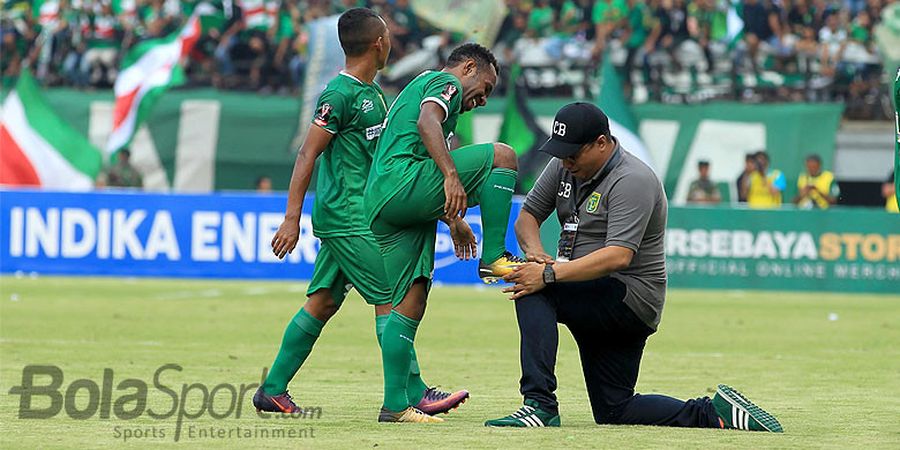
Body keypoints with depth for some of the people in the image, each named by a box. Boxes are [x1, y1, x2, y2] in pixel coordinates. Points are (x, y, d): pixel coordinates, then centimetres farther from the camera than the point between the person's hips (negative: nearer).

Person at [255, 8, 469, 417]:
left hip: (355, 214, 10)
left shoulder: (372, 92, 16)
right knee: (390, 299, -9)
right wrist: (292, 219, -18)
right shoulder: (340, 94, -14)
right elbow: (307, 156, -15)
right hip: (346, 217, -10)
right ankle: (413, 394, -8)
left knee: (322, 303, 9)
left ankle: (272, 391, 13)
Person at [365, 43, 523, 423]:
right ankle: (494, 256, -10)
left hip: (379, 206, 10)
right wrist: (452, 175, -26)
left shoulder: (416, 86, 37)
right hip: (403, 181, -10)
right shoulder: (446, 82, 7)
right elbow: (427, 122, -16)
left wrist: (454, 220, 42)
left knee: (410, 303, 7)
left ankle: (395, 405, 2)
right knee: (501, 156, -9)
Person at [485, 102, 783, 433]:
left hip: (630, 298, -9)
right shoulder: (564, 167, 7)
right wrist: (535, 252, -12)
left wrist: (549, 274, -37)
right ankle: (715, 413, 12)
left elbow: (618, 256, -29)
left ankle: (540, 404, -34)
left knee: (534, 286, -29)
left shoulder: (632, 181, -19)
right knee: (614, 412, 8)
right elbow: (527, 216, 12)